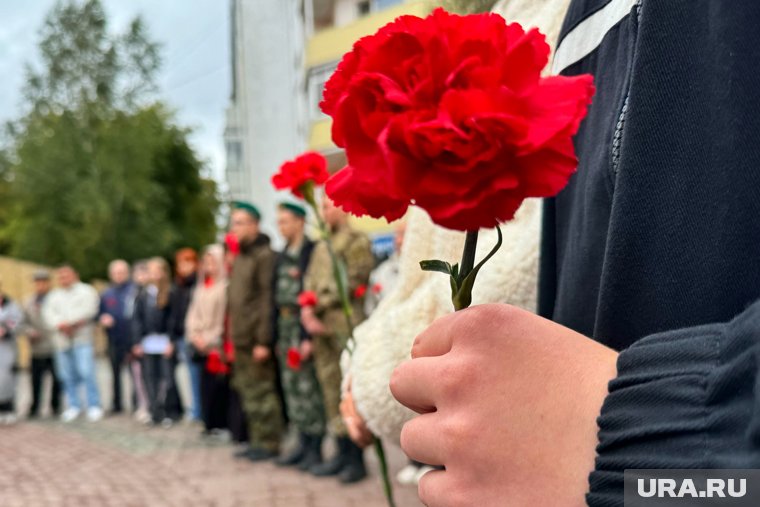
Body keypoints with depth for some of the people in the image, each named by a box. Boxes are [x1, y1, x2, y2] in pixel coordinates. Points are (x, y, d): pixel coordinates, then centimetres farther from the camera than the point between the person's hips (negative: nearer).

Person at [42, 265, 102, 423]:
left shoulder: (86, 291, 7)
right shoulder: (54, 296, 22)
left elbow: (88, 309, -10)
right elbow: (49, 314, 6)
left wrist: (68, 322, -14)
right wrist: (60, 325, -14)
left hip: (82, 339, -5)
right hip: (62, 340, 5)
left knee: (86, 371, -14)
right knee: (67, 375, 4)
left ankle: (94, 406, -8)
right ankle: (73, 406, 15)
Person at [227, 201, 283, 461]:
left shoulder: (264, 255, -10)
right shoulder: (239, 257, 18)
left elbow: (267, 300, -16)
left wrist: (263, 340, -19)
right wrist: (231, 336, 16)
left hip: (256, 338, -9)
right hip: (240, 338, 9)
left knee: (261, 390, -4)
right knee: (247, 390, 13)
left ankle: (269, 443, 5)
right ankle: (258, 440, 21)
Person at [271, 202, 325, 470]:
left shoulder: (312, 252, -10)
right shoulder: (282, 256, 16)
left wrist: (309, 337, -21)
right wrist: (277, 336, 14)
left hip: (304, 328, -8)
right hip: (285, 327, 8)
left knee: (309, 388, -5)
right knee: (292, 388, 11)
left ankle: (315, 448, 3)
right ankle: (303, 443, 20)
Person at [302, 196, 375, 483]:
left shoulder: (357, 242, -3)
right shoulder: (321, 247, 21)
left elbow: (351, 284, -12)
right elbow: (310, 284, 17)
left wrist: (318, 305, -10)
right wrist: (307, 311, -1)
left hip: (346, 328, -8)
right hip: (321, 330, 8)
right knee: (331, 393, 10)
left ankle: (357, 460, 2)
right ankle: (343, 453, 18)